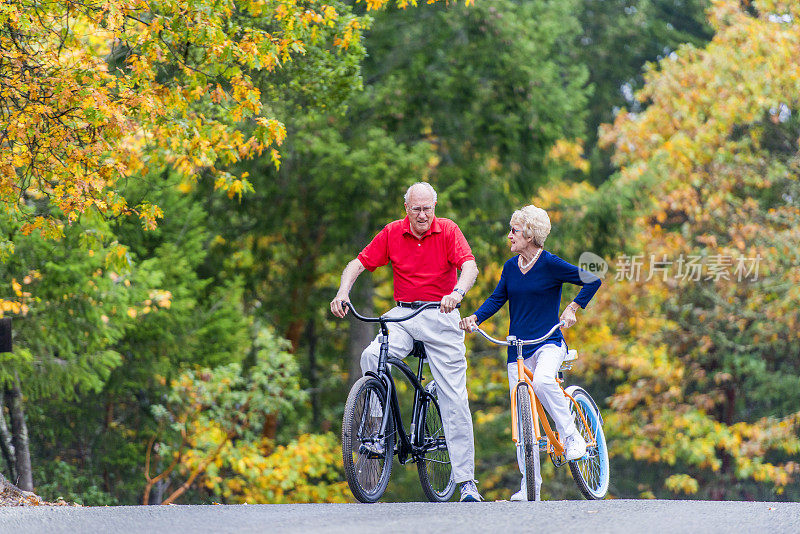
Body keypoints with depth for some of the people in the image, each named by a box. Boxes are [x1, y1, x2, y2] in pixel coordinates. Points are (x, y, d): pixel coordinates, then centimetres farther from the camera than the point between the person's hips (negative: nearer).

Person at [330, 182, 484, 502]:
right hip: (403, 314, 2)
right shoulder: (392, 233, 1)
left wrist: (457, 292, -38)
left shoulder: (448, 230, -5)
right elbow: (359, 263, 2)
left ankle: (466, 481, -1)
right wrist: (343, 292, -17)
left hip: (441, 316, -2)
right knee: (371, 357, -28)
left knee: (454, 400, -5)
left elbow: (469, 265, -17)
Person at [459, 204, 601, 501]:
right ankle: (530, 484, 6)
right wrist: (475, 317, -6)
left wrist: (572, 308, -14)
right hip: (518, 348, 5)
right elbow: (497, 298, 11)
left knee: (543, 381, -38)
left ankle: (571, 435, -18)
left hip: (549, 342, -5)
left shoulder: (550, 264, -7)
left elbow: (592, 281, -5)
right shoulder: (511, 267, 8)